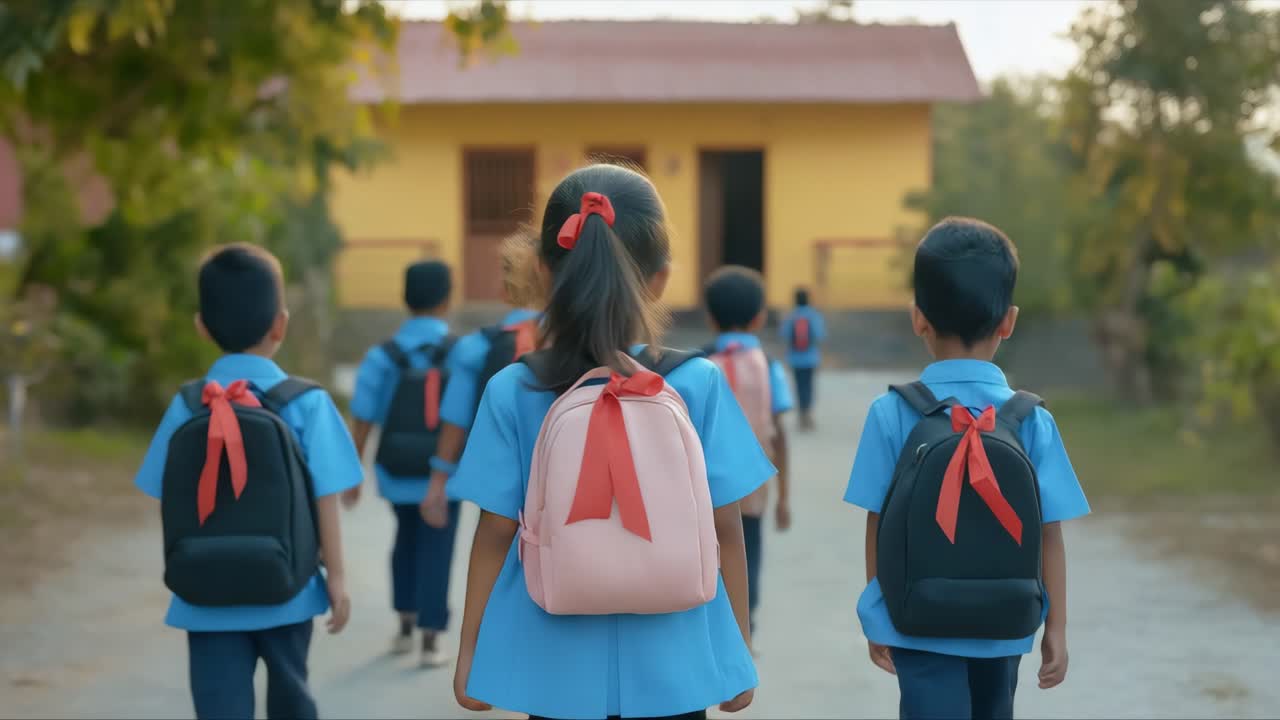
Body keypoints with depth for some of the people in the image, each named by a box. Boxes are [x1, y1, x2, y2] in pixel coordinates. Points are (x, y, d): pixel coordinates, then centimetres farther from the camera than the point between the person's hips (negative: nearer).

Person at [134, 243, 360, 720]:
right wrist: (336, 575, 3)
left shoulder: (186, 407, -2)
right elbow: (324, 500, -7)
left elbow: (167, 503, 2)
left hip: (206, 596, 1)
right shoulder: (307, 403, -8)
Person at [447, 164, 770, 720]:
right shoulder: (699, 385, -8)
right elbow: (726, 531, -4)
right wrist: (739, 646, 9)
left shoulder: (514, 392, -8)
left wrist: (470, 650, 9)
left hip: (557, 665, 1)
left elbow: (496, 534, -3)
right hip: (669, 663, 0)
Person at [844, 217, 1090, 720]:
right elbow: (1049, 533, -5)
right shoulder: (1032, 420, -6)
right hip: (1002, 626, 2)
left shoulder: (892, 414, -10)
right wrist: (1056, 628, 6)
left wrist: (878, 618, 8)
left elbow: (879, 524, -5)